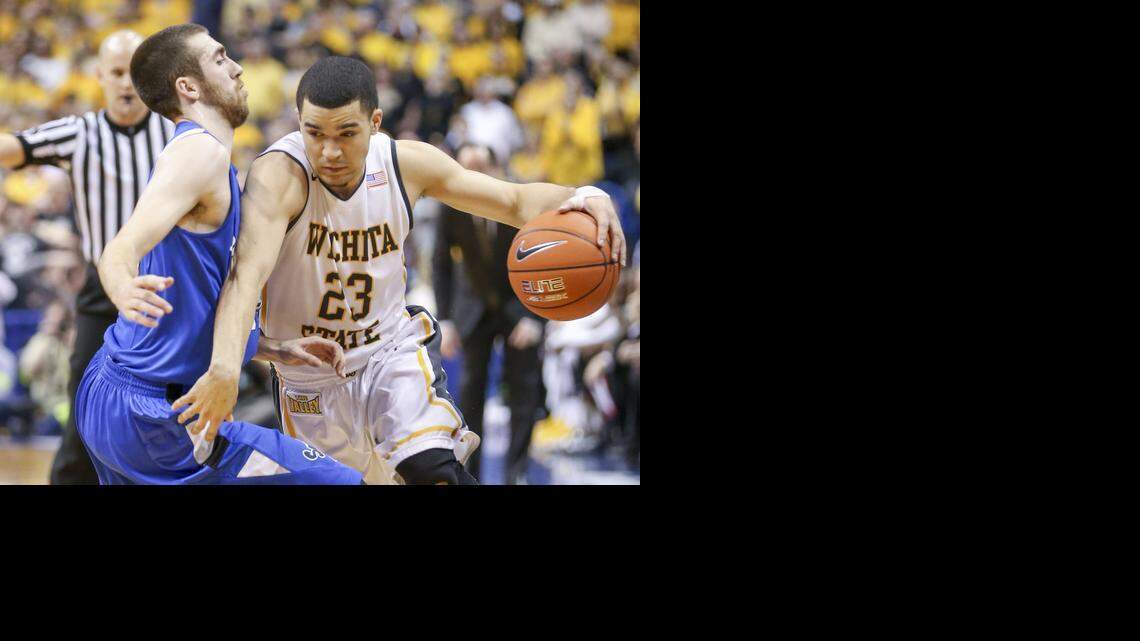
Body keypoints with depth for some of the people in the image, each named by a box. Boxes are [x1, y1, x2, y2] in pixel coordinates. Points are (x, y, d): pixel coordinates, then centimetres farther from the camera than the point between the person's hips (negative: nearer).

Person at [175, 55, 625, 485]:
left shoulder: (406, 163, -14)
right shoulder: (279, 174, -28)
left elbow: (516, 202, -4)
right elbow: (248, 272, -45)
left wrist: (580, 196, -27)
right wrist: (224, 369, -61)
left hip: (392, 350, 1)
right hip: (309, 379, -1)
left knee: (433, 469, -25)